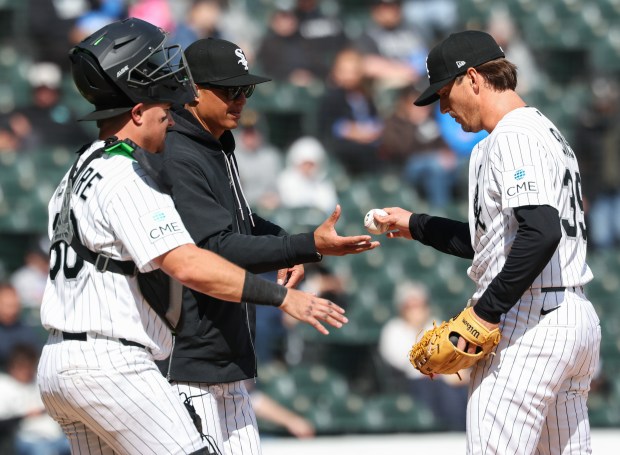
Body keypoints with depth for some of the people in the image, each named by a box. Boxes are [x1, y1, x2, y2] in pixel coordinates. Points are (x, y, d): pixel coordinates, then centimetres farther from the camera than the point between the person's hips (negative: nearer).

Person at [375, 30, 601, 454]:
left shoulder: (513, 137, -12)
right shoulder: (546, 131, 20)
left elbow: (541, 233, -26)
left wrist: (486, 312, -21)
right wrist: (414, 225, 31)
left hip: (529, 324, -10)